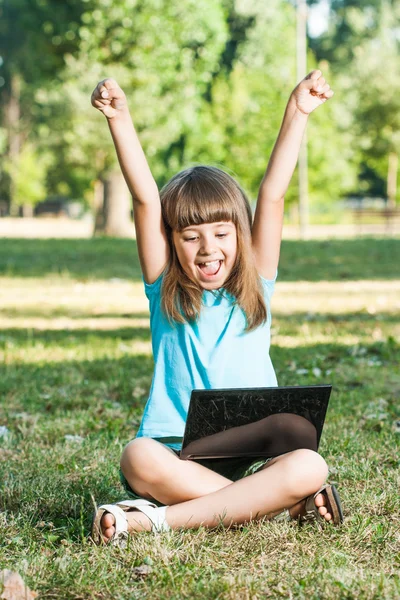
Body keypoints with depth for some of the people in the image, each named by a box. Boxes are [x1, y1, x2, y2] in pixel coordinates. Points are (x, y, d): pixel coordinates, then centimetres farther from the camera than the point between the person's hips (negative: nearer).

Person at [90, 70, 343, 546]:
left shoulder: (253, 291, 11)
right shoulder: (165, 293, 9)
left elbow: (272, 195, 4)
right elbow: (146, 201, -1)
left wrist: (297, 114, -1)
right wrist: (120, 121, -10)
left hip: (253, 460, 2)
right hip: (177, 456, -1)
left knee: (309, 467, -30)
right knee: (138, 458, -34)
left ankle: (161, 518, -29)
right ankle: (283, 502, -26)